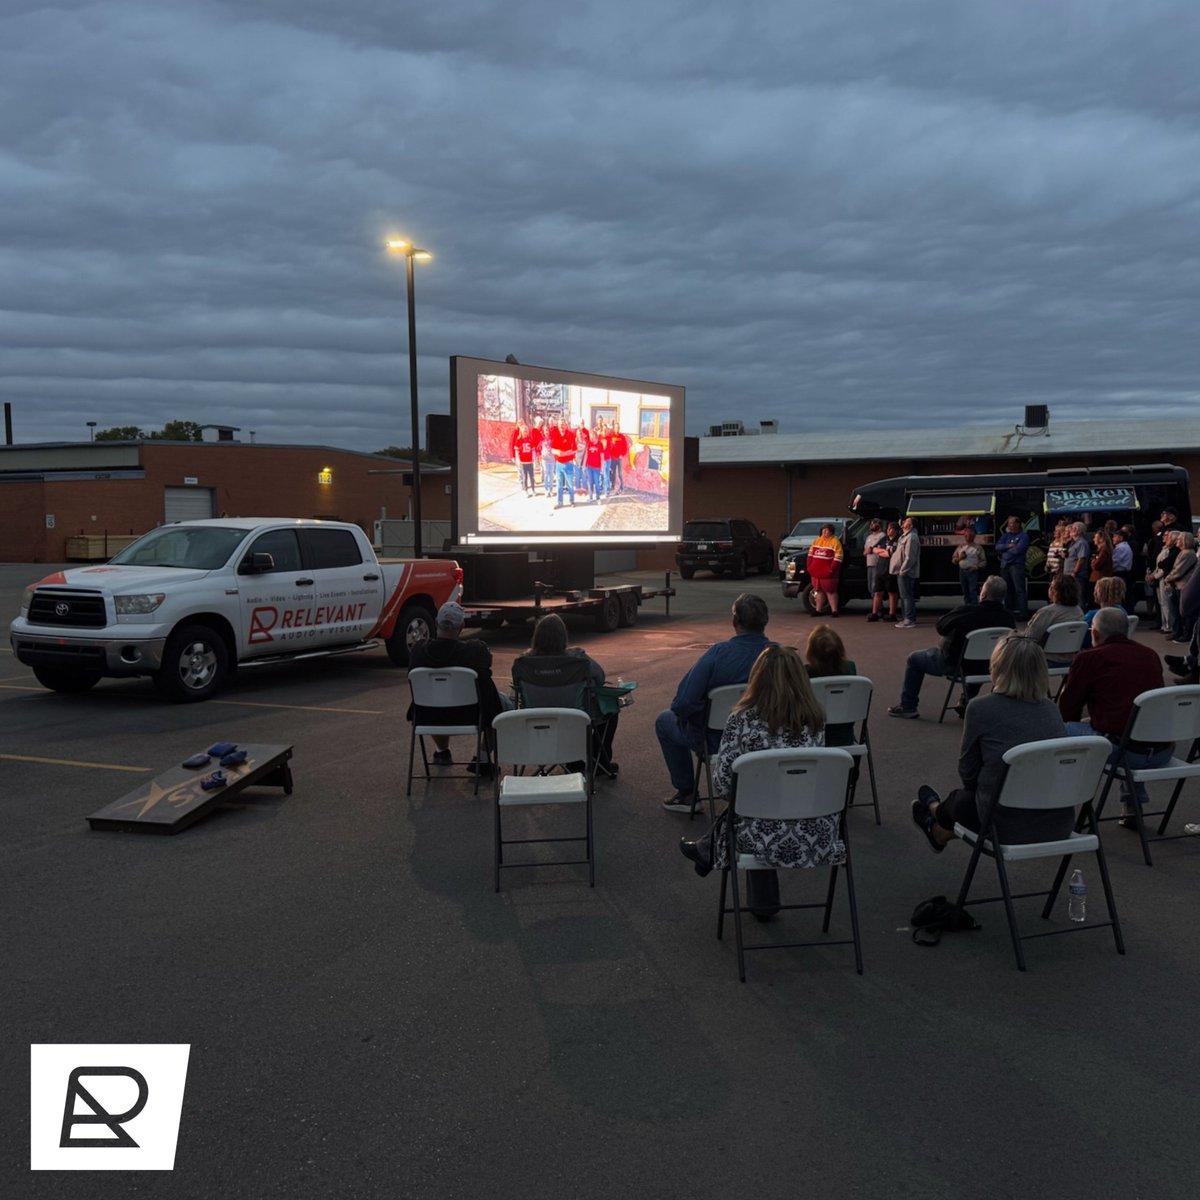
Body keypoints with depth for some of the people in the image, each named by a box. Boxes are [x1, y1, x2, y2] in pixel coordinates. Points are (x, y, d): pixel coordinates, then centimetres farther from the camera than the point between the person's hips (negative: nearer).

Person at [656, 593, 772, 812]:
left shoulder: (718, 653, -26)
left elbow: (682, 704, -27)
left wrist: (683, 714, -4)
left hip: (715, 742, -4)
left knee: (664, 720, 23)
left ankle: (686, 794, 25)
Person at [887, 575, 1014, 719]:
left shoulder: (967, 611, -26)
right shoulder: (1008, 617, -14)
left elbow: (940, 626, -11)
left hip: (954, 665, -5)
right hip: (986, 668, 5)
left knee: (914, 658, 17)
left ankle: (907, 706, 23)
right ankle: (968, 703, 39)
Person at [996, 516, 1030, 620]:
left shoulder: (1023, 536, -2)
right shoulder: (1006, 535, 17)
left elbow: (1018, 550, -14)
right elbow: (998, 547, 6)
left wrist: (1004, 550, 0)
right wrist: (1008, 546, -10)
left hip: (1016, 565, -7)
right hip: (1004, 565, 7)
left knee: (1020, 590, -10)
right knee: (1007, 590, 11)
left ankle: (1023, 613, -13)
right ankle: (1009, 612, 18)